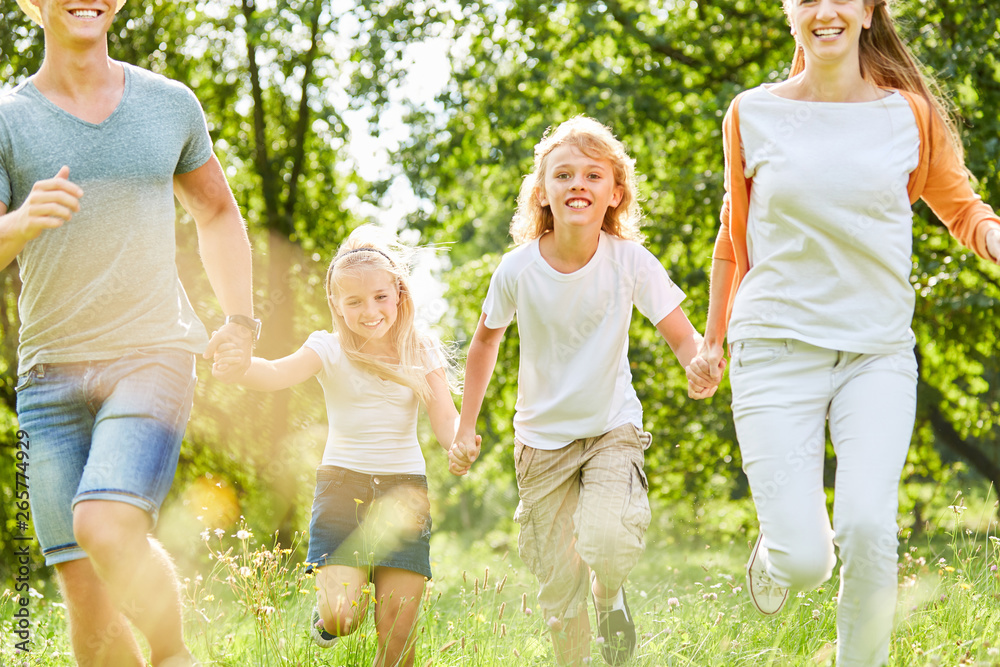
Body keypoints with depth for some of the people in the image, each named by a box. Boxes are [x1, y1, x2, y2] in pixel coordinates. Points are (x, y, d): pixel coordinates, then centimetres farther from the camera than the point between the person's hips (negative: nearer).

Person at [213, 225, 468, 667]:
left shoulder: (420, 354, 3)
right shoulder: (330, 350, -4)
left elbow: (446, 421, -5)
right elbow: (277, 374, -22)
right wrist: (238, 364, -45)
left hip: (404, 486, 1)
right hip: (342, 481, -1)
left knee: (397, 630, -5)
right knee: (341, 617, -16)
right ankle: (326, 619, 20)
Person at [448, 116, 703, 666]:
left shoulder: (630, 260, -17)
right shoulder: (518, 268, -13)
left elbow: (682, 337, -16)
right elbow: (486, 340, 5)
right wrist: (466, 427, 7)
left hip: (613, 429, -1)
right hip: (542, 438, 1)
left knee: (607, 543, -25)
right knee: (557, 583, 0)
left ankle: (611, 599, 10)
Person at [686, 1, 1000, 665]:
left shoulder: (909, 112, 3)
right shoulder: (753, 114, 3)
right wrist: (713, 340, 22)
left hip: (878, 352, 1)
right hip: (778, 348, 0)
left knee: (868, 526, -20)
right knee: (803, 559, -10)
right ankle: (777, 549, 28)